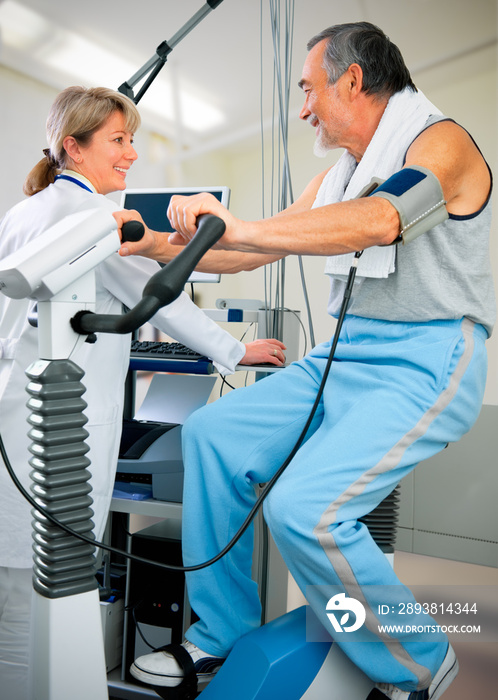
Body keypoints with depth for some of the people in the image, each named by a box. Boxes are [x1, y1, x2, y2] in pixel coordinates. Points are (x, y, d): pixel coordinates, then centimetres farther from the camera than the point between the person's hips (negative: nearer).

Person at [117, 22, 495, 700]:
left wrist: (238, 228, -33)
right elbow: (258, 251, 21)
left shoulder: (441, 141, -8)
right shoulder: (337, 176, 18)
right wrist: (160, 245, 15)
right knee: (213, 432, -4)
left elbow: (380, 219, -29)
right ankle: (221, 638, 7)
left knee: (304, 506, -24)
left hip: (426, 363, -8)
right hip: (344, 356, 8)